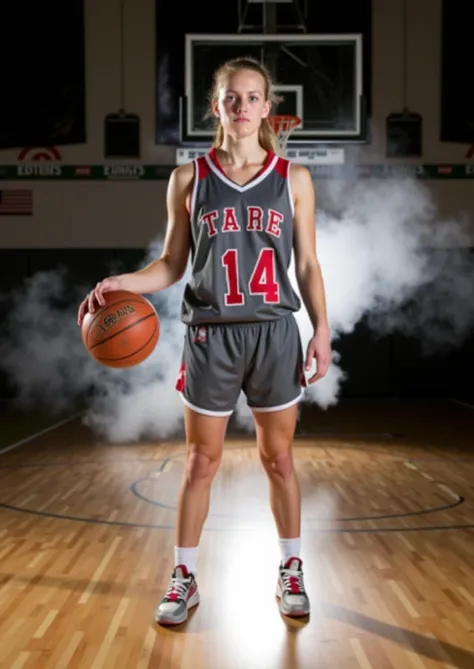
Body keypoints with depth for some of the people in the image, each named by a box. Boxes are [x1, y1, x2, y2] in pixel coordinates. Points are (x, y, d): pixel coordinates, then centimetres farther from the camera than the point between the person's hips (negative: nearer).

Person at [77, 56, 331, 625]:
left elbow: (307, 266, 6)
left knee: (278, 458, 11)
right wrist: (122, 283, -13)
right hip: (210, 335, 0)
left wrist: (322, 330, -1)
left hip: (275, 333, 1)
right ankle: (184, 577, 23)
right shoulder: (188, 179, 1)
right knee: (201, 462, 8)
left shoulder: (293, 180, 3)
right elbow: (173, 264, 3)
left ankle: (290, 570, 28)